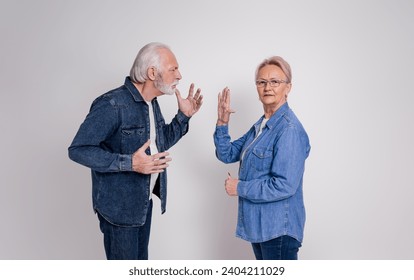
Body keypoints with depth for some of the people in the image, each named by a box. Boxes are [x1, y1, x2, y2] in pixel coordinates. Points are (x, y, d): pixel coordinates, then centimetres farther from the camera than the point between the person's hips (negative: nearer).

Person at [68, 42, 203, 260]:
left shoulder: (152, 104, 4)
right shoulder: (112, 104, -23)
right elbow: (78, 150, -24)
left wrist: (184, 116, 3)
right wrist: (129, 163, -33)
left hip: (143, 202, 8)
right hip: (119, 205, -8)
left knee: (140, 261, 20)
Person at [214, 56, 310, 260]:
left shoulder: (289, 129, -20)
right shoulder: (260, 125, 10)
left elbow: (284, 186, -26)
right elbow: (227, 154, 12)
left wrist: (240, 188, -15)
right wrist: (222, 123, -4)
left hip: (279, 227, -9)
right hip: (259, 223, 9)